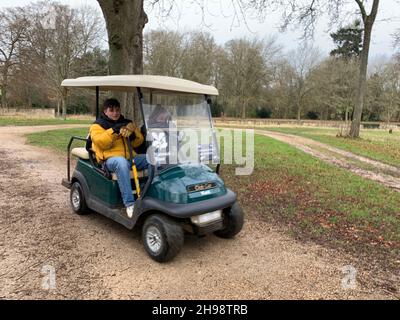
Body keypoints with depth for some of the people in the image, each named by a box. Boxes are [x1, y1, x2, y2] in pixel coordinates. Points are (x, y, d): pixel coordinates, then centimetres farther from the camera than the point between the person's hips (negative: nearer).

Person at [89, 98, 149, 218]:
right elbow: (101, 142, -10)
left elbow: (138, 142, 14)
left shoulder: (126, 123, 22)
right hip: (111, 159, -5)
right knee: (121, 162, -41)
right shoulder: (97, 125, 10)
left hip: (131, 157, 5)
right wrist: (114, 130, -20)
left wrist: (133, 130, -6)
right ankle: (129, 204, -41)